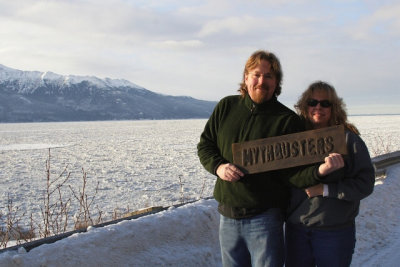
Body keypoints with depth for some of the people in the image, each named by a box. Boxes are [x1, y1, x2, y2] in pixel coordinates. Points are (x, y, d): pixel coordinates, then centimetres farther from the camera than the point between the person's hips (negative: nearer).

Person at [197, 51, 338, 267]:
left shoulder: (287, 120, -7)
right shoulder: (226, 107, 5)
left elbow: (293, 173, -12)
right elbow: (205, 144, 12)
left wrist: (319, 171, -33)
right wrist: (218, 166, -8)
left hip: (264, 218, -4)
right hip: (227, 215, 4)